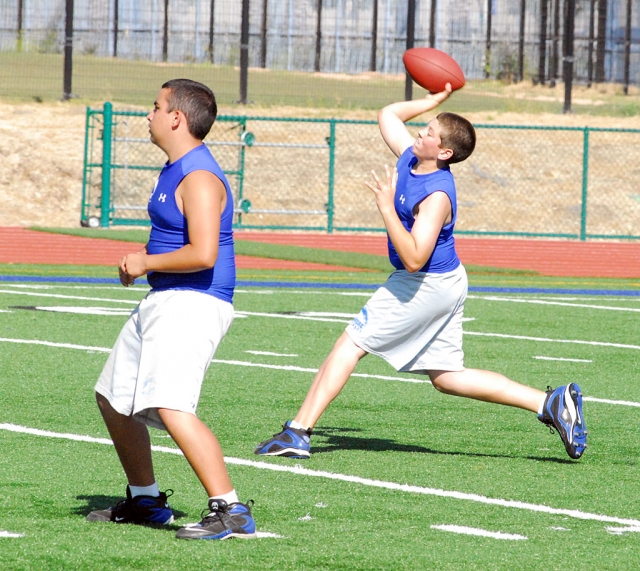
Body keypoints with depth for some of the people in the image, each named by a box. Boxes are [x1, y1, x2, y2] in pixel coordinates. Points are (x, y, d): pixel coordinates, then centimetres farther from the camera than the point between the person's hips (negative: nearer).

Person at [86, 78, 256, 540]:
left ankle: (231, 512, -28)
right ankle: (144, 501, 34)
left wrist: (147, 263, -15)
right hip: (162, 301, 11)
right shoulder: (176, 170, 15)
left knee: (171, 408, -26)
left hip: (193, 305, -11)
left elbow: (203, 254, -29)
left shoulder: (199, 178, -18)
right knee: (113, 398, 21)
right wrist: (143, 262, 13)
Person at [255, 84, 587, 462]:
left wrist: (387, 207, -33)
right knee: (446, 377, 12)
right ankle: (550, 402, 8)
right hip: (446, 282, 10)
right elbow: (388, 115, 16)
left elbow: (414, 259, -32)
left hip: (427, 286, -10)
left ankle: (299, 432, -6)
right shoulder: (411, 156, -2)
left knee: (351, 343, -5)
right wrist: (435, 101, 11)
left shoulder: (436, 196, -26)